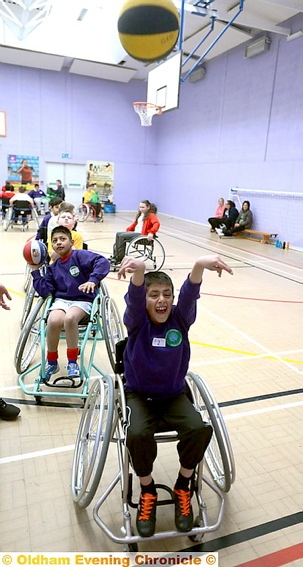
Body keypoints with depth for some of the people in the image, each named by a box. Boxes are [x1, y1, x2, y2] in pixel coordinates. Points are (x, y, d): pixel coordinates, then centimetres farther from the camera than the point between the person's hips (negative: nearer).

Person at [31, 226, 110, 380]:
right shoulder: (53, 268, 15)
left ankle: (72, 362, -15)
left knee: (70, 318, -37)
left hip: (83, 300, -3)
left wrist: (93, 280, -32)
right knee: (53, 321, -30)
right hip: (62, 300, 4)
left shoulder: (80, 255, -2)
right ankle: (51, 362, -5)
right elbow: (44, 291, 6)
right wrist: (35, 271, 6)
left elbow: (102, 262, -19)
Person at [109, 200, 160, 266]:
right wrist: (128, 230, 14)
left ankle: (120, 259, -17)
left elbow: (157, 223, -23)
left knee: (122, 236, -21)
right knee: (118, 234, -3)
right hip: (135, 233, 9)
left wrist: (151, 233, -36)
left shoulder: (151, 215, -6)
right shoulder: (140, 215, 22)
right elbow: (135, 224, 30)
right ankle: (115, 256, -8)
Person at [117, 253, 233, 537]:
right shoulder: (137, 321, -14)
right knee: (138, 433, -29)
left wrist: (200, 265, -54)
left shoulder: (180, 318, -10)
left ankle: (182, 487, 8)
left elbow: (189, 293, -31)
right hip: (139, 394, -1)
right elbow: (134, 298, -37)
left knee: (200, 429, -22)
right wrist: (138, 270, -61)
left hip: (174, 395, 2)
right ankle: (148, 491, 3)